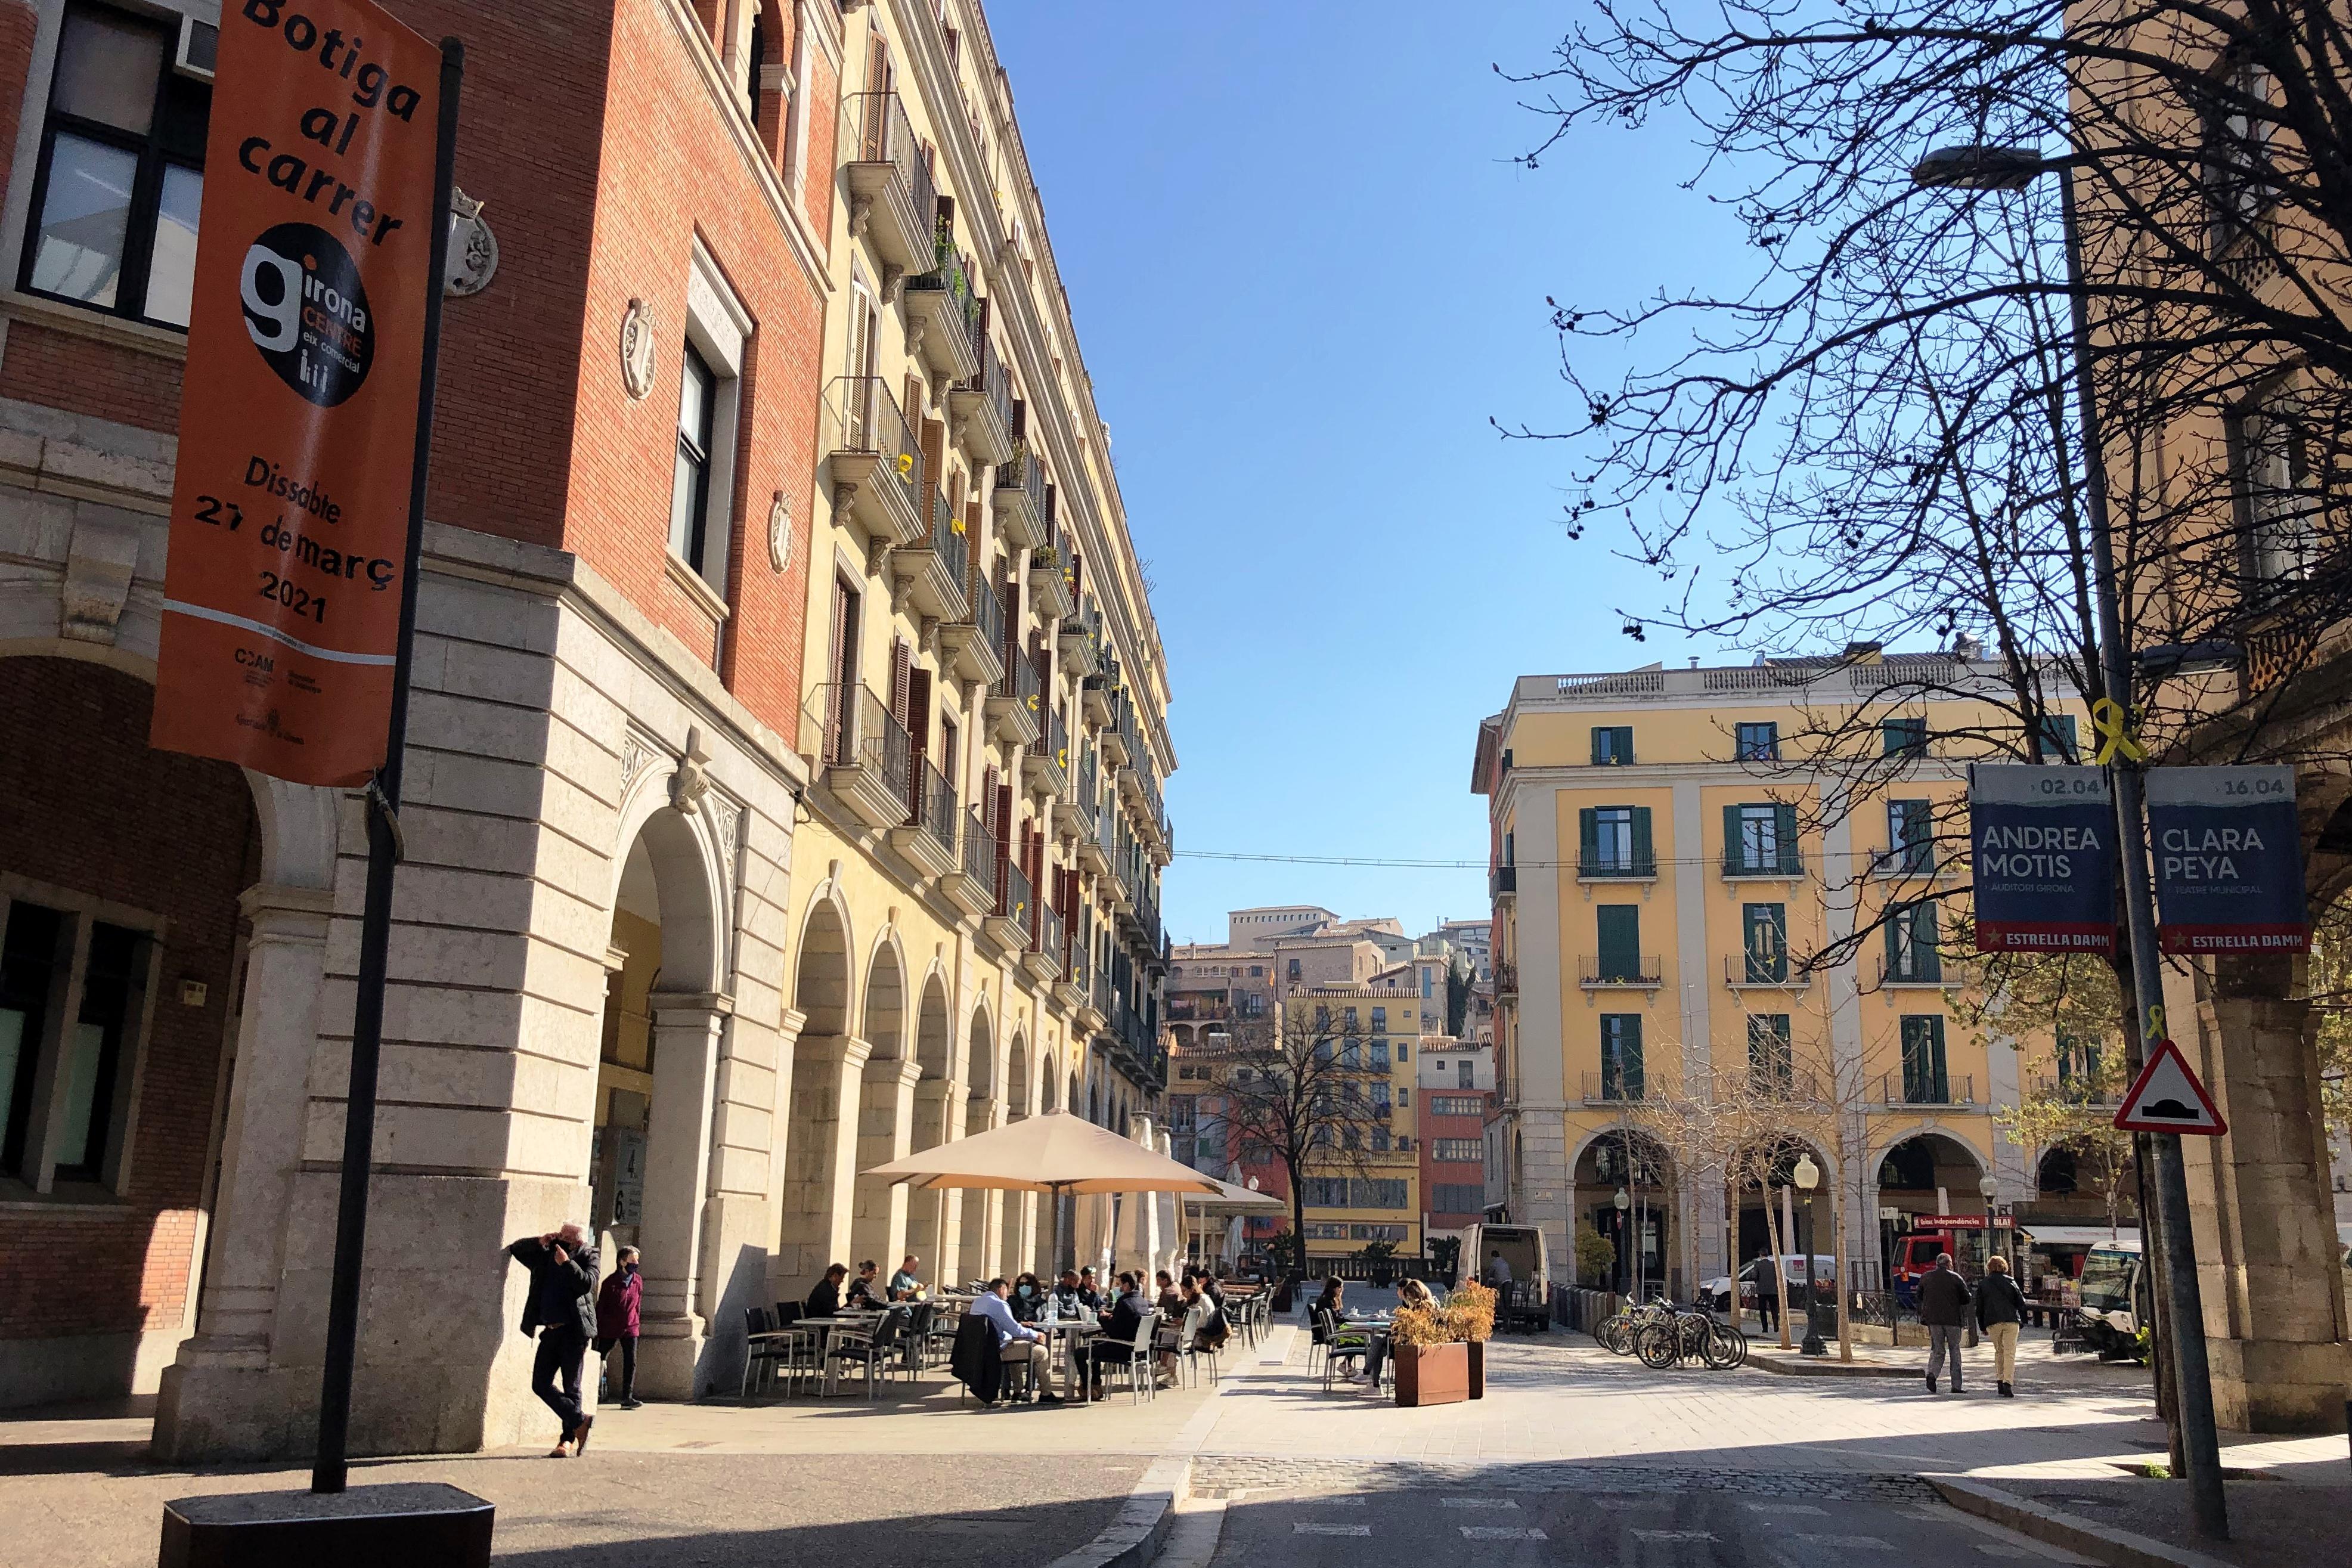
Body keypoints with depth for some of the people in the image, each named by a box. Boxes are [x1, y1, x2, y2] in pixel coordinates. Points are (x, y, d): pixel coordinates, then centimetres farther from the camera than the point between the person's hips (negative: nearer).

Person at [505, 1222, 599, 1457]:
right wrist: (540, 1242, 0)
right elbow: (516, 1249, 15)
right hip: (551, 1332, 5)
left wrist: (567, 1263, -17)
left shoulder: (588, 1256, -1)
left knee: (571, 1388, 1)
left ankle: (568, 1440, 9)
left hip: (574, 1332, -5)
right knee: (541, 1385, -1)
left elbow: (586, 1283, -16)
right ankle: (580, 1421, 7)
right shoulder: (547, 1255, 10)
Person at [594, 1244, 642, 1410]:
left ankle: (627, 1398, -2)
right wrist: (597, 1329, -5)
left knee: (631, 1363, -5)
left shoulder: (638, 1282, 3)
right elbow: (600, 1306, -6)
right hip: (609, 1329, -3)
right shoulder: (611, 1282, -10)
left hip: (630, 1329, 3)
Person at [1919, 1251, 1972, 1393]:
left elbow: (1920, 1298, 13)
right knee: (1955, 1351, 9)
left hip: (1933, 1319, 2)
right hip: (1953, 1319, -2)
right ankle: (1956, 1385, 8)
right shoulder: (1956, 1278, -3)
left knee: (1937, 1350, 7)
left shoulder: (1926, 1277, 7)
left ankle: (1932, 1374, -19)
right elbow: (1966, 1299, -2)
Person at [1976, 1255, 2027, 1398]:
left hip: (1992, 1323, 1)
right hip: (2011, 1321, -1)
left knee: (1999, 1351, 17)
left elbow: (1979, 1308, 10)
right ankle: (2008, 1383, -16)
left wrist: (1983, 1327, 17)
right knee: (2010, 1352, -3)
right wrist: (2022, 1322, 15)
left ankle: (1999, 1381, 10)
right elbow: (2021, 1303, 6)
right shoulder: (2010, 1282, 6)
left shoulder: (1983, 1285, 8)